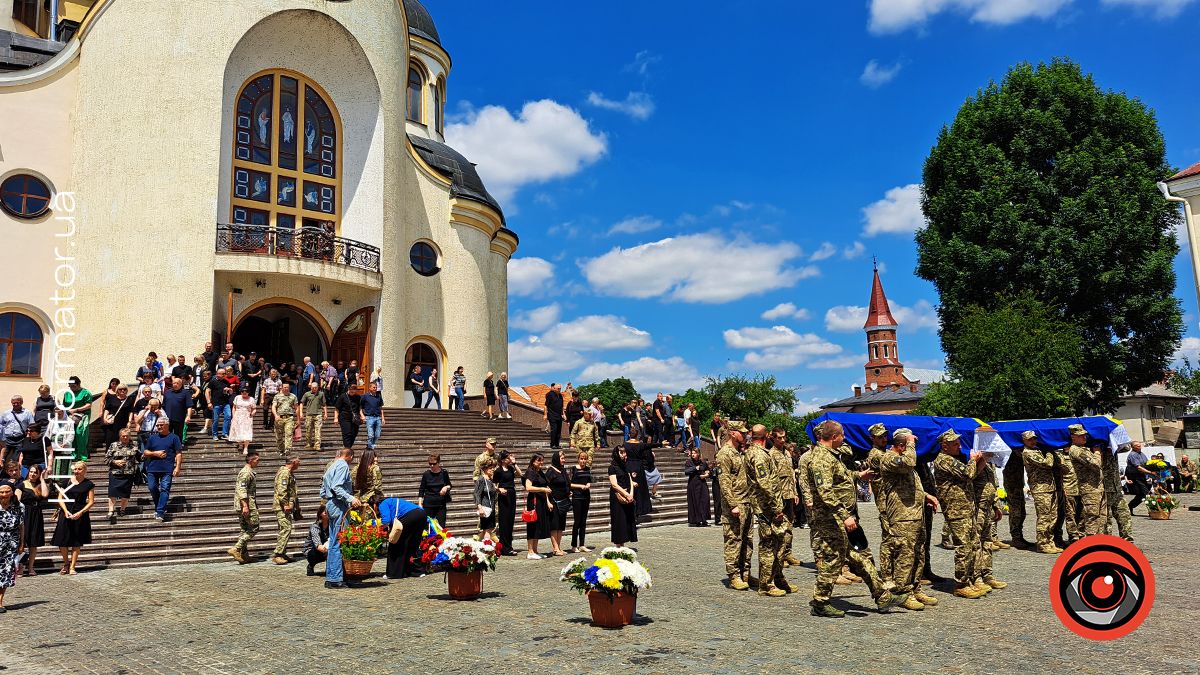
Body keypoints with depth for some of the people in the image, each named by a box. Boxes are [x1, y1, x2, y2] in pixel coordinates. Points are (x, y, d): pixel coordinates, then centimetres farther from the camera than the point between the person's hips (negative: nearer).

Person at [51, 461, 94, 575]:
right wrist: (66, 511, -9)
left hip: (80, 515, -1)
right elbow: (60, 498, 5)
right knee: (62, 542, -2)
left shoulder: (89, 484, 1)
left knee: (77, 542, 3)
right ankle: (66, 564, 21)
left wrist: (80, 512, -13)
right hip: (66, 514, 1)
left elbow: (91, 502, 0)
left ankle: (72, 567, 13)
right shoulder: (67, 481, 5)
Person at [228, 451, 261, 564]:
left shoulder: (249, 472, 19)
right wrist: (245, 506, -26)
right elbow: (242, 490, -22)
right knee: (253, 529, -7)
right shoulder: (246, 473, -14)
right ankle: (236, 549, -11)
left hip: (241, 507, 10)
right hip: (248, 505, -10)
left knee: (245, 530, 11)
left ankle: (244, 555, 14)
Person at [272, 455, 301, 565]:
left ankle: (282, 553, 18)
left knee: (284, 529, 13)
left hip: (286, 506, 11)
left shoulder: (289, 473, 20)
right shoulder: (284, 473, -14)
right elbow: (281, 490, -23)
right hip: (282, 506, -11)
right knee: (286, 528, -14)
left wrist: (296, 505, 27)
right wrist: (285, 504, -23)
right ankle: (277, 555, -14)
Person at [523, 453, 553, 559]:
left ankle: (535, 551, 16)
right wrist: (543, 489, -19)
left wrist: (548, 502, 16)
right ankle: (530, 552, 0)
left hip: (542, 502, 8)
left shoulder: (541, 473, 17)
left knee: (539, 527, 10)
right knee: (533, 526, -5)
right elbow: (528, 487, -20)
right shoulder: (530, 472, -8)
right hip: (534, 501, -8)